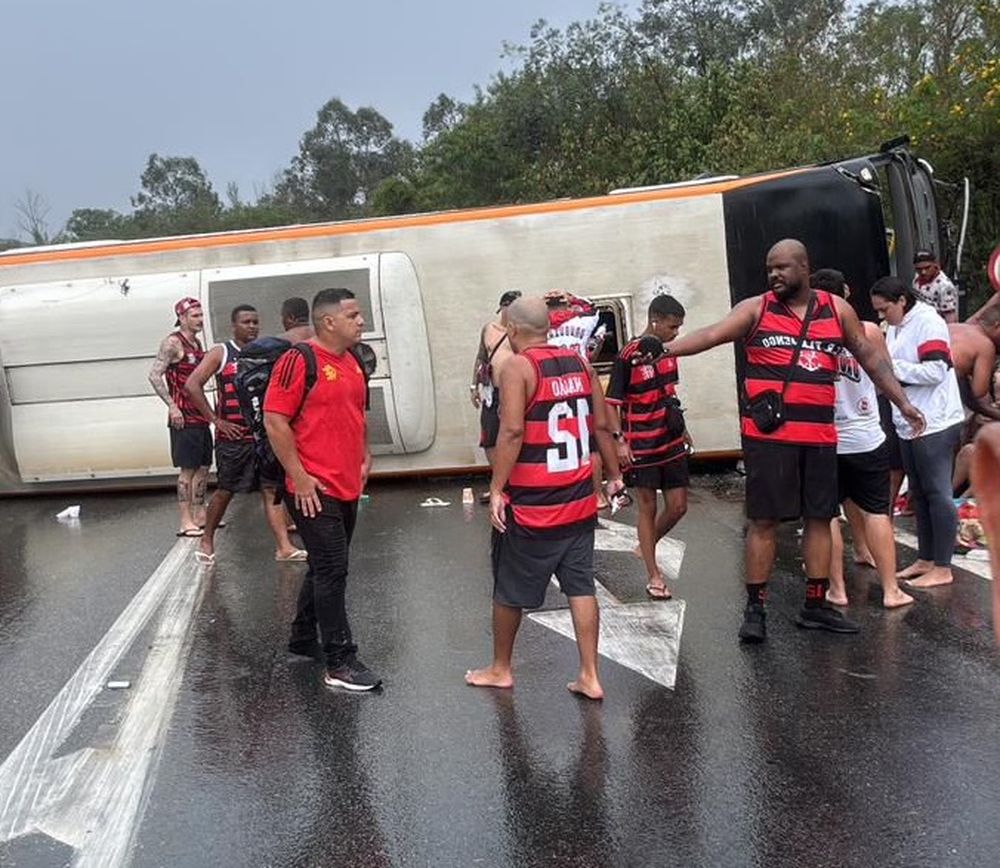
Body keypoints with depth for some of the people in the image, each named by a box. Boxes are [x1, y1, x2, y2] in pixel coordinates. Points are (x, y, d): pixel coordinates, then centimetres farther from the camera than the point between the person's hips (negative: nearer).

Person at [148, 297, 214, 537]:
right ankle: (186, 522, -1)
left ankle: (199, 516, 22)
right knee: (188, 469, -6)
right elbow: (154, 376, -17)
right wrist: (171, 406, -20)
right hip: (184, 417, -8)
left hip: (200, 415, 8)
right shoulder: (173, 342, -10)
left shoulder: (196, 343, 15)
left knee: (203, 467, 12)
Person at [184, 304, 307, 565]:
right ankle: (207, 541, 26)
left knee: (272, 490, -1)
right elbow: (192, 385, -11)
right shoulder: (221, 353, -3)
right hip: (233, 437, -3)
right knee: (225, 492, 7)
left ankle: (284, 547, -3)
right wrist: (216, 420, -13)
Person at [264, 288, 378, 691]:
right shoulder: (298, 360, -13)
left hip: (348, 488, 9)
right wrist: (298, 476, -17)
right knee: (332, 570, -6)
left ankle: (303, 639, 34)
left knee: (326, 568, 18)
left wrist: (364, 456, 16)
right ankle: (340, 663, 1)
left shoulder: (352, 362, 12)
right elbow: (274, 420, -16)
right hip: (313, 490, -9)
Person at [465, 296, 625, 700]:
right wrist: (614, 475, 17)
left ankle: (500, 669, 28)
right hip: (579, 500, 6)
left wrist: (496, 489, -17)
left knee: (509, 590, 12)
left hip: (530, 504, -5)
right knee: (581, 586, 11)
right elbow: (602, 425, 8)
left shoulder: (517, 367, -12)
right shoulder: (580, 363, 6)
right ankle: (589, 676, 12)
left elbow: (512, 431, -21)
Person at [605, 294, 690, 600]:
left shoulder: (668, 351, 5)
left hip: (672, 442, 6)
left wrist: (681, 428, 23)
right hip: (642, 446, -6)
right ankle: (654, 575, 13)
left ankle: (647, 546, 33)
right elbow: (612, 401, -13)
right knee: (648, 508, 3)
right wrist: (619, 440, -20)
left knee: (678, 506, 8)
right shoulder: (629, 355, -14)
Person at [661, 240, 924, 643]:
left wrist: (902, 402, 14)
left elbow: (870, 357, 17)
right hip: (768, 435, -4)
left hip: (820, 435, 4)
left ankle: (816, 606, 23)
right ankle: (755, 608, 9)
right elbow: (712, 334, -13)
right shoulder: (756, 309, 0)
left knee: (819, 518, 10)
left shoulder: (837, 309, 10)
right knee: (763, 519, -1)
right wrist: (665, 347, -29)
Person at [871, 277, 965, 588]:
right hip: (909, 424, 9)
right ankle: (925, 560, 24)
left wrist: (891, 367, -17)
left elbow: (936, 371, -21)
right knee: (919, 493, 14)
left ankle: (943, 569, 5)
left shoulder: (928, 322, -12)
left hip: (935, 424, -9)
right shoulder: (895, 328, 13)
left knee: (937, 493, -3)